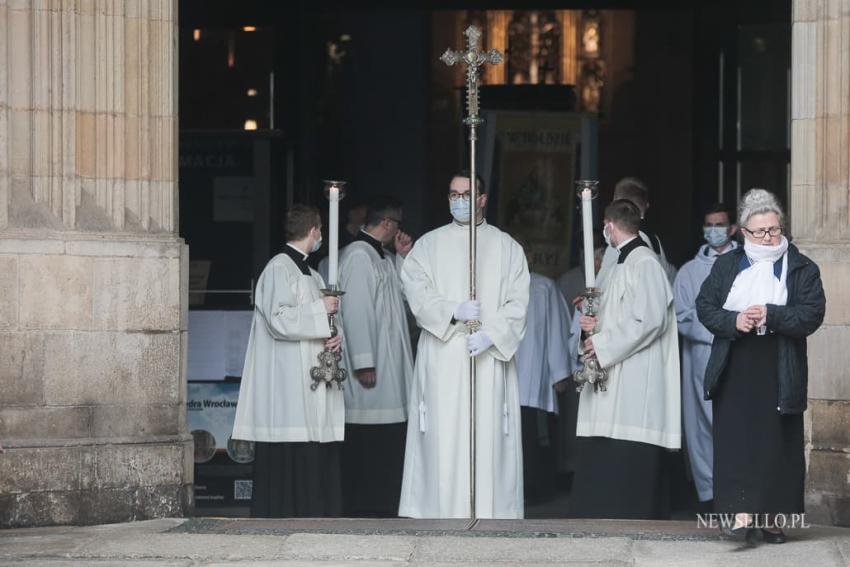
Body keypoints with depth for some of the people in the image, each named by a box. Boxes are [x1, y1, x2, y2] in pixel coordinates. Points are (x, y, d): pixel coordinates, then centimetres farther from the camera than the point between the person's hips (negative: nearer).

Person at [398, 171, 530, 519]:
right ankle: (441, 509, -2)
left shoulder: (506, 247, 10)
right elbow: (417, 293, -2)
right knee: (443, 436, -5)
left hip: (490, 357, 0)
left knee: (488, 435, -4)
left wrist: (491, 334, -14)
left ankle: (489, 512, -2)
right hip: (442, 356, 0)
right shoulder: (429, 244, 11)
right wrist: (453, 311, -18)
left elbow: (517, 302, 1)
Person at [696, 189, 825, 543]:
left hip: (779, 375, -1)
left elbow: (812, 314, -7)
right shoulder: (726, 266, 10)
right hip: (735, 372, 1)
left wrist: (770, 315, -20)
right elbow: (705, 306, 6)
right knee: (737, 443, -6)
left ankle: (772, 516, 11)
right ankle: (743, 513, -9)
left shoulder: (802, 269, 3)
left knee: (777, 444, 3)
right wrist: (733, 321, -13)